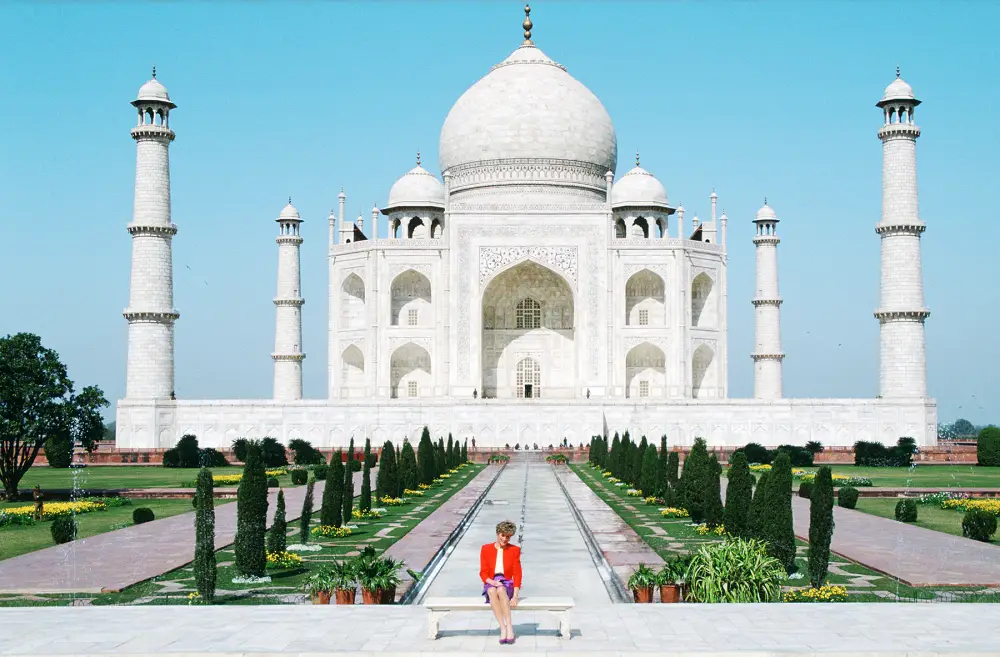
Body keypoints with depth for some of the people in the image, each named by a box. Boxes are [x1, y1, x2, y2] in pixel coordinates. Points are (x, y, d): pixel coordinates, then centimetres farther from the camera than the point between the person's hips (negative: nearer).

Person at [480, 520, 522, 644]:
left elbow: (517, 574, 1)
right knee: (492, 591, -37)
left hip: (507, 583, -1)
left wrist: (515, 596, -12)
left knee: (501, 590, -38)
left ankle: (509, 626, -42)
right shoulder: (486, 549, 8)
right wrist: (491, 582, -18)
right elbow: (483, 572, 5)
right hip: (490, 583, 1)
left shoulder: (514, 550, 7)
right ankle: (503, 628, -43)